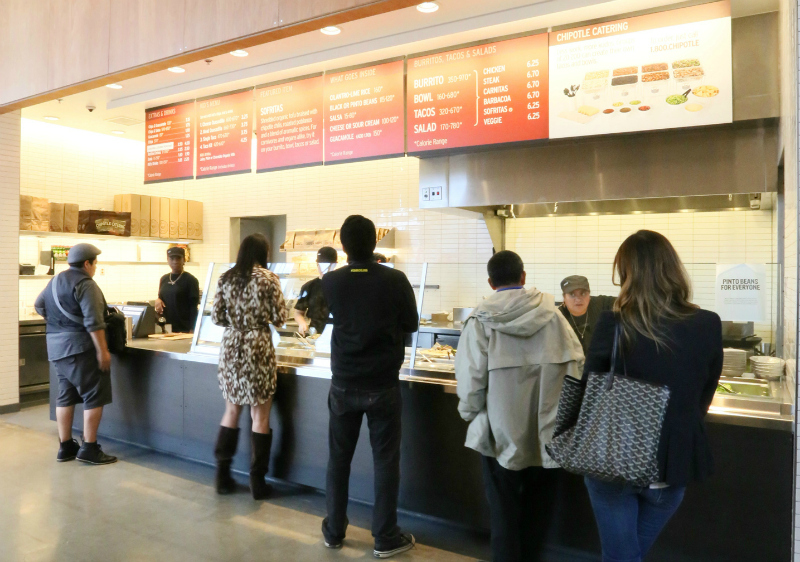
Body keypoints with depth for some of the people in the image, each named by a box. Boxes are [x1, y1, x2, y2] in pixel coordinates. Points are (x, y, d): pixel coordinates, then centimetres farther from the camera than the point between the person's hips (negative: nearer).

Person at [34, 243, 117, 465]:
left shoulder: (55, 281, 14)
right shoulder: (85, 283, -14)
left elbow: (39, 305, 25)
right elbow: (93, 321, -21)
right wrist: (102, 350, -21)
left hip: (56, 346, 9)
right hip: (80, 346, -9)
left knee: (66, 395, 13)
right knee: (94, 396, -4)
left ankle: (65, 447, 18)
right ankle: (89, 449, -2)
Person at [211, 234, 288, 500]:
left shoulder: (225, 278, 4)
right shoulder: (269, 278, -7)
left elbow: (216, 317, 4)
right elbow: (280, 318, -7)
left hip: (230, 346, 5)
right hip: (258, 347, -4)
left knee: (232, 411, 17)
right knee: (260, 416, 5)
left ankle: (223, 476, 23)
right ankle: (257, 482, 13)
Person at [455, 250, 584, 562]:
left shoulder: (482, 318, -11)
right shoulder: (551, 312, -4)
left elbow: (471, 376, -15)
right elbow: (576, 362, -5)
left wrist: (470, 413, 3)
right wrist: (560, 406, 8)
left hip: (502, 431, -3)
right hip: (545, 430, 3)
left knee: (504, 509, 12)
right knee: (535, 503, 21)